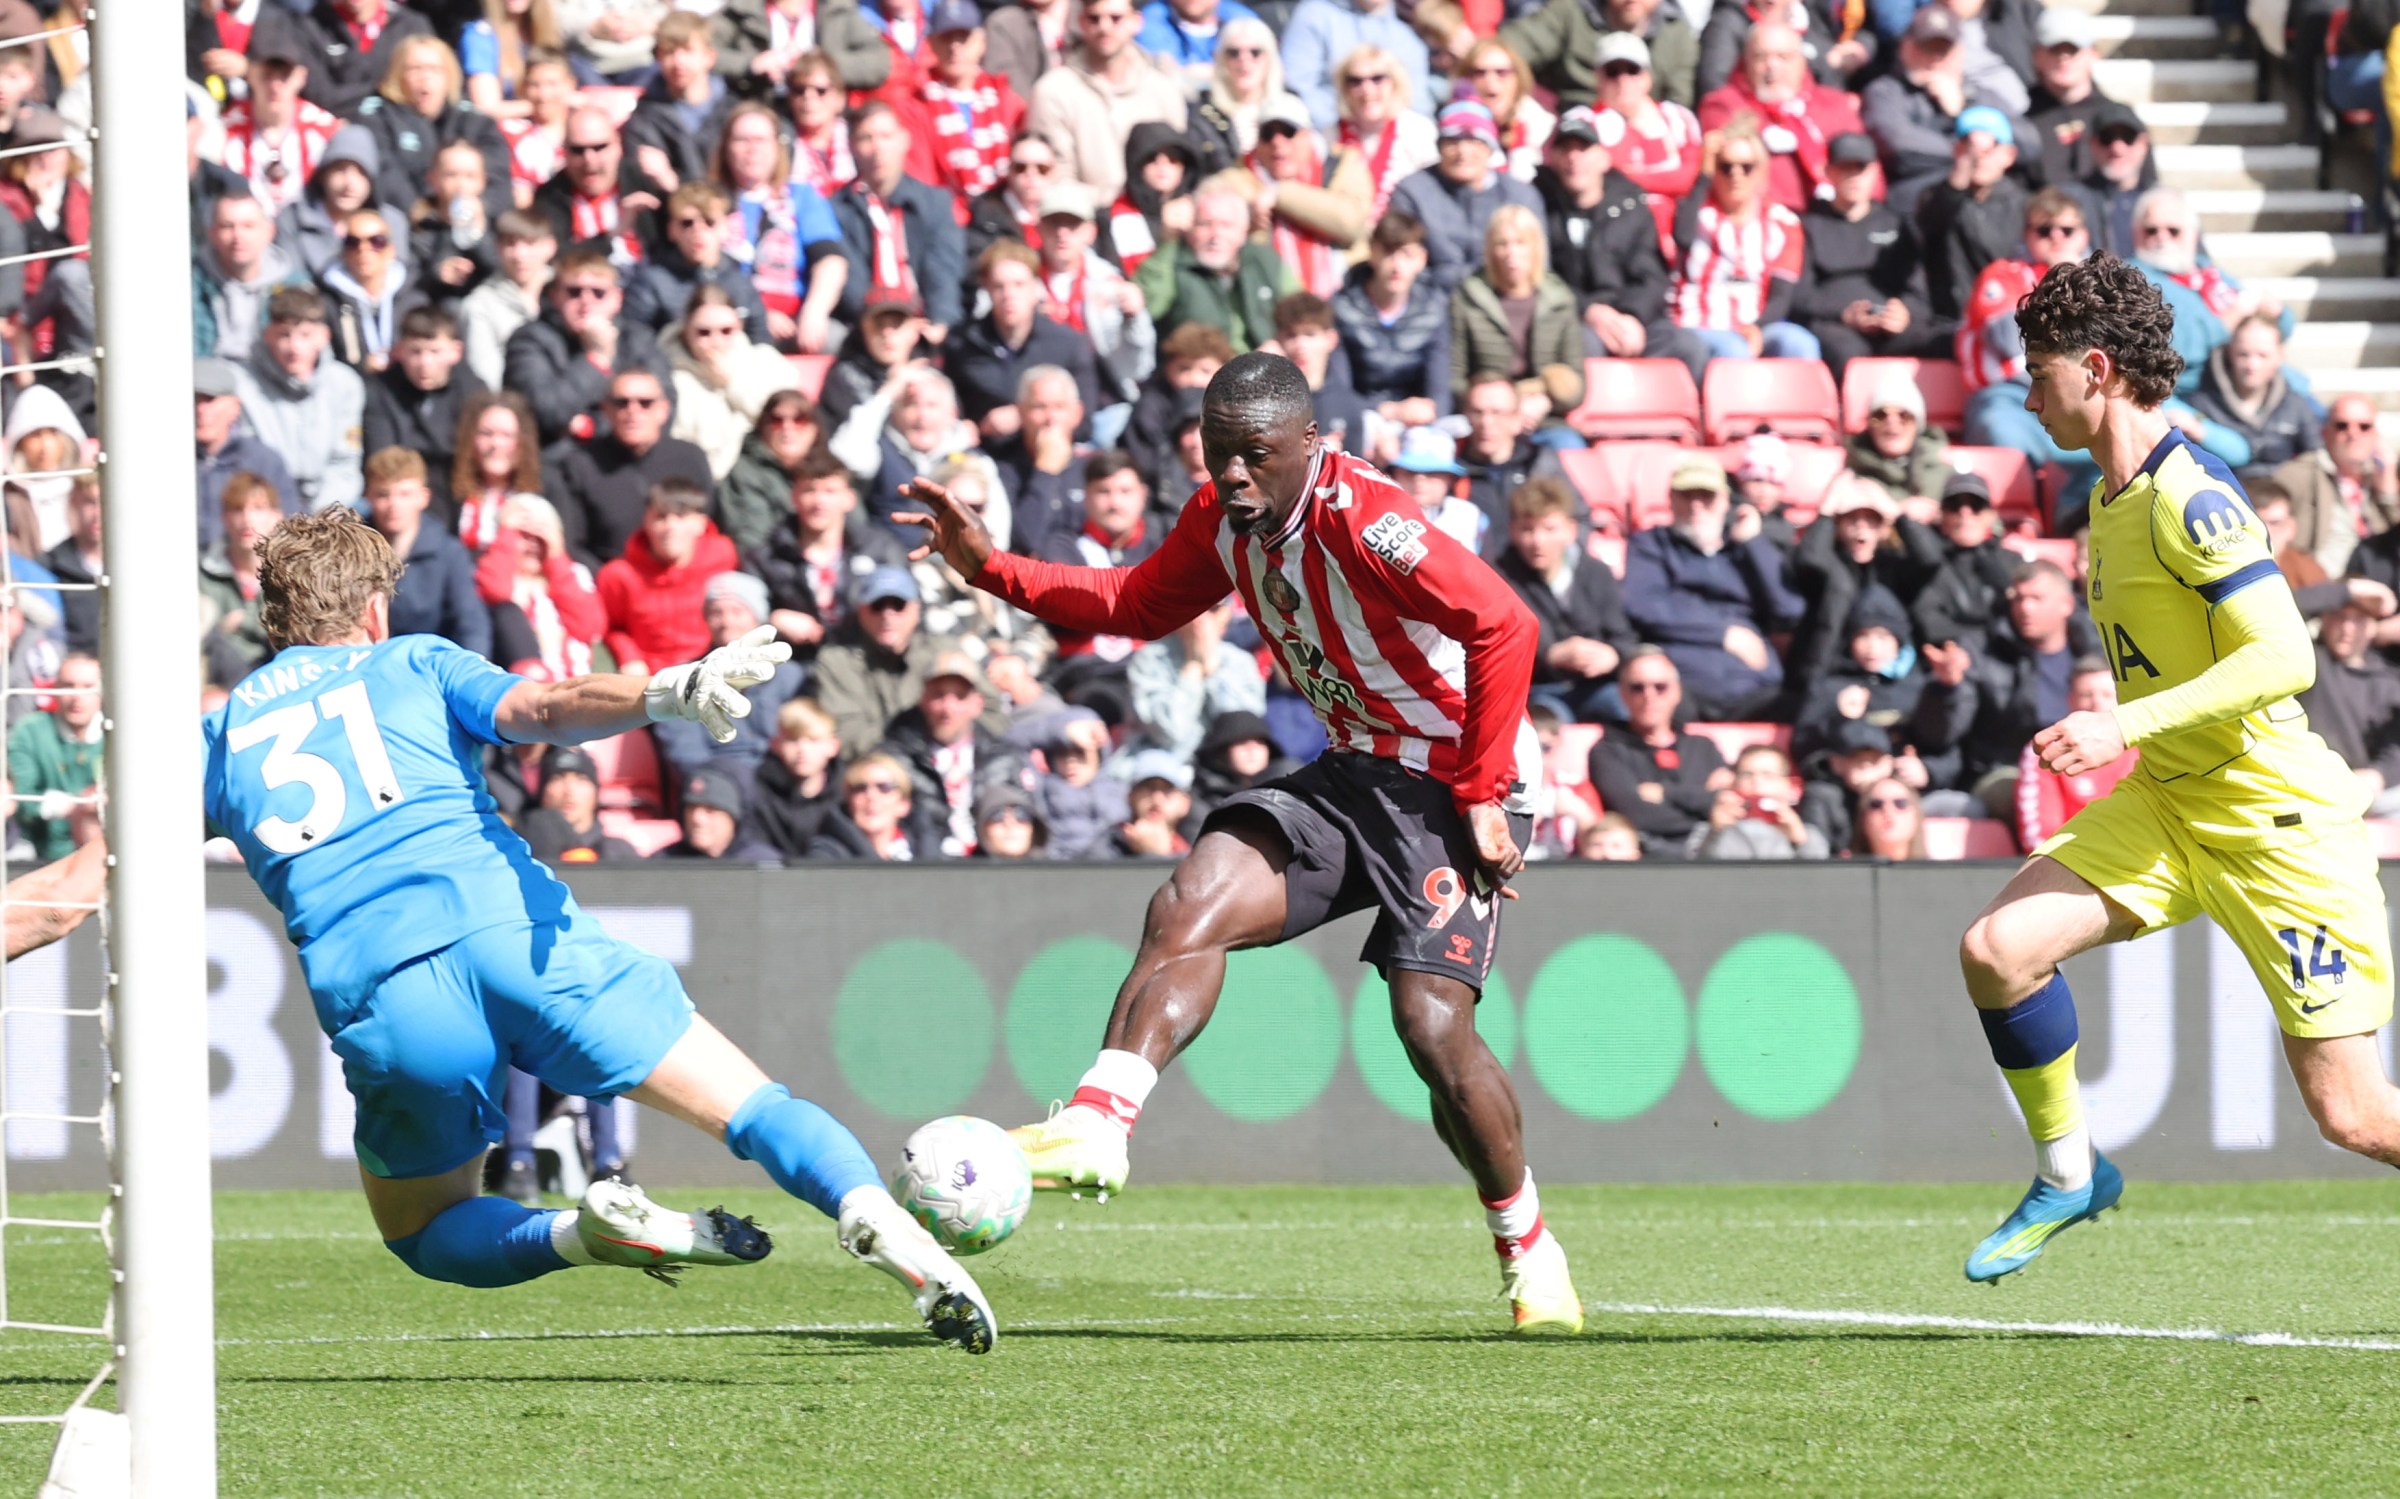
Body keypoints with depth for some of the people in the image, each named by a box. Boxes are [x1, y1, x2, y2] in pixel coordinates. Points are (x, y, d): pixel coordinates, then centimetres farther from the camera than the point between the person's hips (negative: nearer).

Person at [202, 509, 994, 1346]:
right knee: (751, 1107, 4)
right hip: (517, 934, -1)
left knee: (426, 1237, 23)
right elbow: (537, 710, -1)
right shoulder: (410, 664, 19)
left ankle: (584, 1234, -7)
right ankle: (870, 1212, -27)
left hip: (375, 1000, 1)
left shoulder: (218, 737, 25)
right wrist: (665, 693, -17)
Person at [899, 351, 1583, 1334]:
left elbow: (1504, 627, -25)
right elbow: (1140, 606, 18)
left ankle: (1529, 1252, 5)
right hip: (1352, 773, 8)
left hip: (1456, 784, -8)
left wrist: (1484, 797, -21)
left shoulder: (1360, 521, -24)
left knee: (1430, 1024, -15)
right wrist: (992, 570, 4)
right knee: (1189, 905, -13)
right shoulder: (1222, 519, 2)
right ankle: (1097, 1126, -22)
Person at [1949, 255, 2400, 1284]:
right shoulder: (2111, 502, 10)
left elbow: (2284, 658, -26)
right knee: (1996, 948, -12)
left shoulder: (2190, 498, -19)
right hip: (2168, 804, 8)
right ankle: (2067, 1175, 7)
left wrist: (2127, 726, -29)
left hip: (2276, 817, -8)